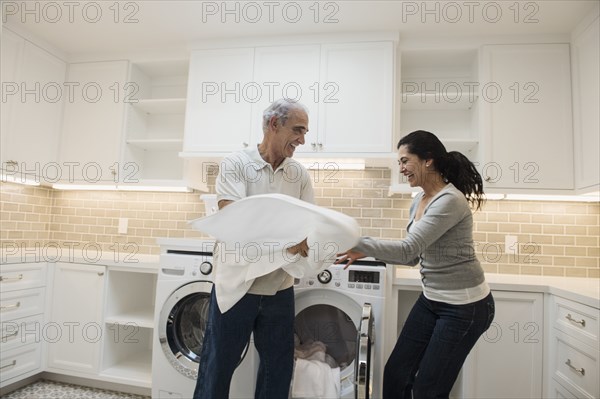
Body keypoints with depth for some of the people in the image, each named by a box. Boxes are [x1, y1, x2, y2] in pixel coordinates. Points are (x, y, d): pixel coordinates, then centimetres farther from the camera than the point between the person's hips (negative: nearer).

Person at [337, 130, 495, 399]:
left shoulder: (450, 200, -22)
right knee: (395, 374, 11)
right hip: (431, 299, 8)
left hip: (465, 306, -8)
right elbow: (414, 256, 10)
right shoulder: (419, 201, 5)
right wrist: (364, 253, -1)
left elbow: (408, 249, -29)